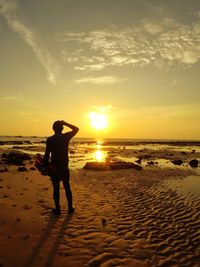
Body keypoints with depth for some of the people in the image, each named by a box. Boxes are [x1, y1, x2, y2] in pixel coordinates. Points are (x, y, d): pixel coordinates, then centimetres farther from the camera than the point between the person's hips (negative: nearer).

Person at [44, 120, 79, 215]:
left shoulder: (50, 139, -9)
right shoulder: (66, 137, -5)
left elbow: (47, 154, -11)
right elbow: (76, 129, 11)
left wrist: (46, 165, -1)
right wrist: (65, 123, 9)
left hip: (54, 167, -1)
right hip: (64, 167, 2)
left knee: (56, 188, 8)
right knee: (67, 187, 14)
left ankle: (57, 209, 14)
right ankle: (70, 207, 21)